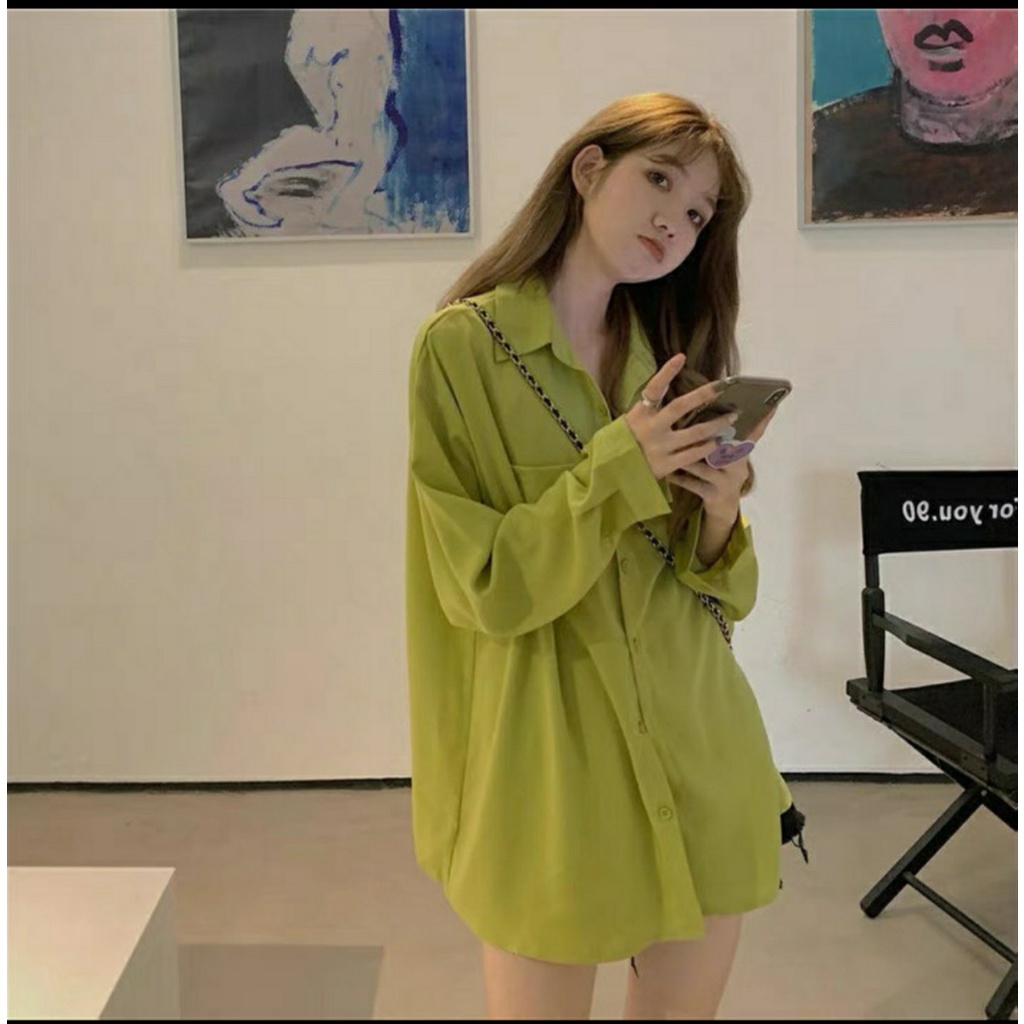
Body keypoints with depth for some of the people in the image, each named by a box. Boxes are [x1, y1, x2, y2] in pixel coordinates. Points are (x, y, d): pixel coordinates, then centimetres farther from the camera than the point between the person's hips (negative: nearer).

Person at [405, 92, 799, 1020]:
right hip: (550, 751, -5)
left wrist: (720, 511, -12)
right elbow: (486, 588, -12)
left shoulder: (665, 351, 10)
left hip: (699, 739, 5)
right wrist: (621, 468, -20)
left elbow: (720, 593, 9)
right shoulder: (464, 343, -8)